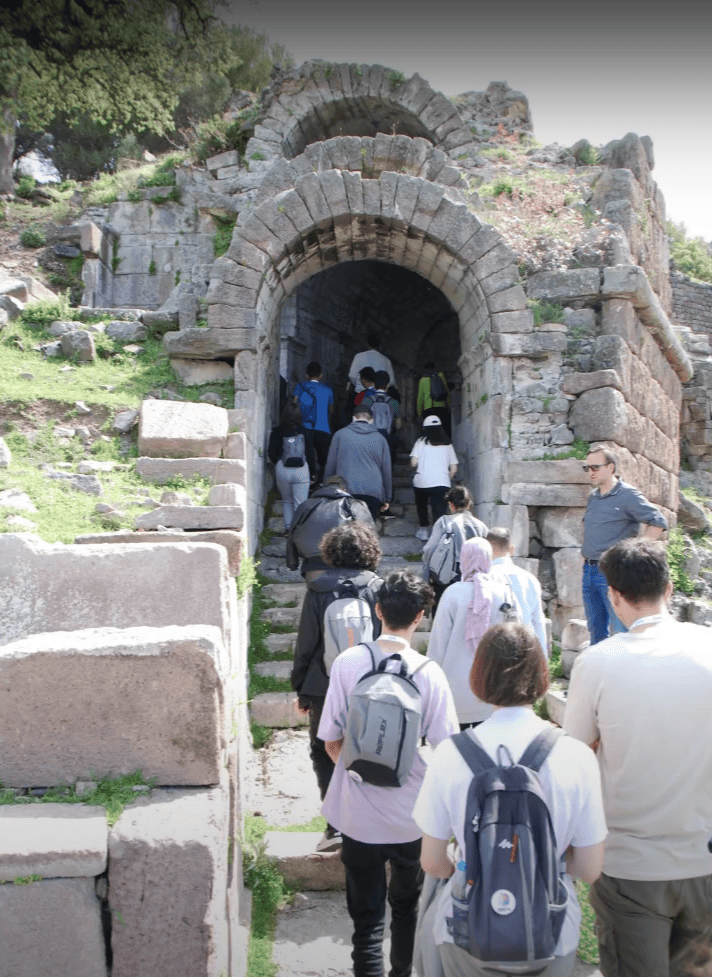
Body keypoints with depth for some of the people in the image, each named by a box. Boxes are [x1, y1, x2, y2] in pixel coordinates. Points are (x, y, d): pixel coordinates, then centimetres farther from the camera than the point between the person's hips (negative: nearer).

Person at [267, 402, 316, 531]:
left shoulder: (277, 431, -1)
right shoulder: (303, 431, -1)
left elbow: (271, 453, -1)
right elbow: (310, 452, 1)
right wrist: (313, 471, 10)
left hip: (282, 471, 1)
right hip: (301, 471, -1)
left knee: (286, 500, 19)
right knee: (300, 503, 3)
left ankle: (288, 526, 11)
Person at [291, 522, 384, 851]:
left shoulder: (318, 589, -7)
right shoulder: (377, 588, -4)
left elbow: (306, 643, -4)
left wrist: (301, 688, 5)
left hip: (324, 688, -1)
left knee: (324, 753, 12)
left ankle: (336, 825, 3)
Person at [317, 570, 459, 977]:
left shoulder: (348, 662, -12)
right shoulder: (428, 672, -15)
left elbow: (332, 742, -6)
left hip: (359, 816, 0)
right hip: (413, 816, 1)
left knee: (367, 916, 12)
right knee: (407, 905, 26)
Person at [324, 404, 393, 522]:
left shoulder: (340, 435, 8)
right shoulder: (380, 439, 13)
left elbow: (330, 465, 9)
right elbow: (387, 471, 15)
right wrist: (387, 499, 21)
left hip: (346, 491, -1)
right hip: (373, 493, 1)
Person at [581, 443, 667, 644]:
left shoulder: (628, 495, -9)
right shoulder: (593, 497, 14)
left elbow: (658, 522, -13)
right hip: (589, 571, 8)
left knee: (620, 631, -5)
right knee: (595, 629, 13)